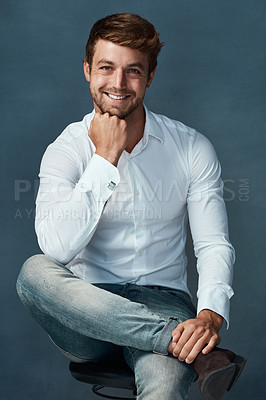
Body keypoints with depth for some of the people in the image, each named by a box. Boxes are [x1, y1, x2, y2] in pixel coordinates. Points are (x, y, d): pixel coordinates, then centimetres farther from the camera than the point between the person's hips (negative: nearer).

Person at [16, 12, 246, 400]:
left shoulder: (192, 148, 1)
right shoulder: (65, 151, -1)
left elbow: (214, 245, -4)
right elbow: (58, 248, -17)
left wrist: (211, 315, -23)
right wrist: (104, 158, -17)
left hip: (162, 301, -4)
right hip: (88, 310, 4)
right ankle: (200, 354, -32)